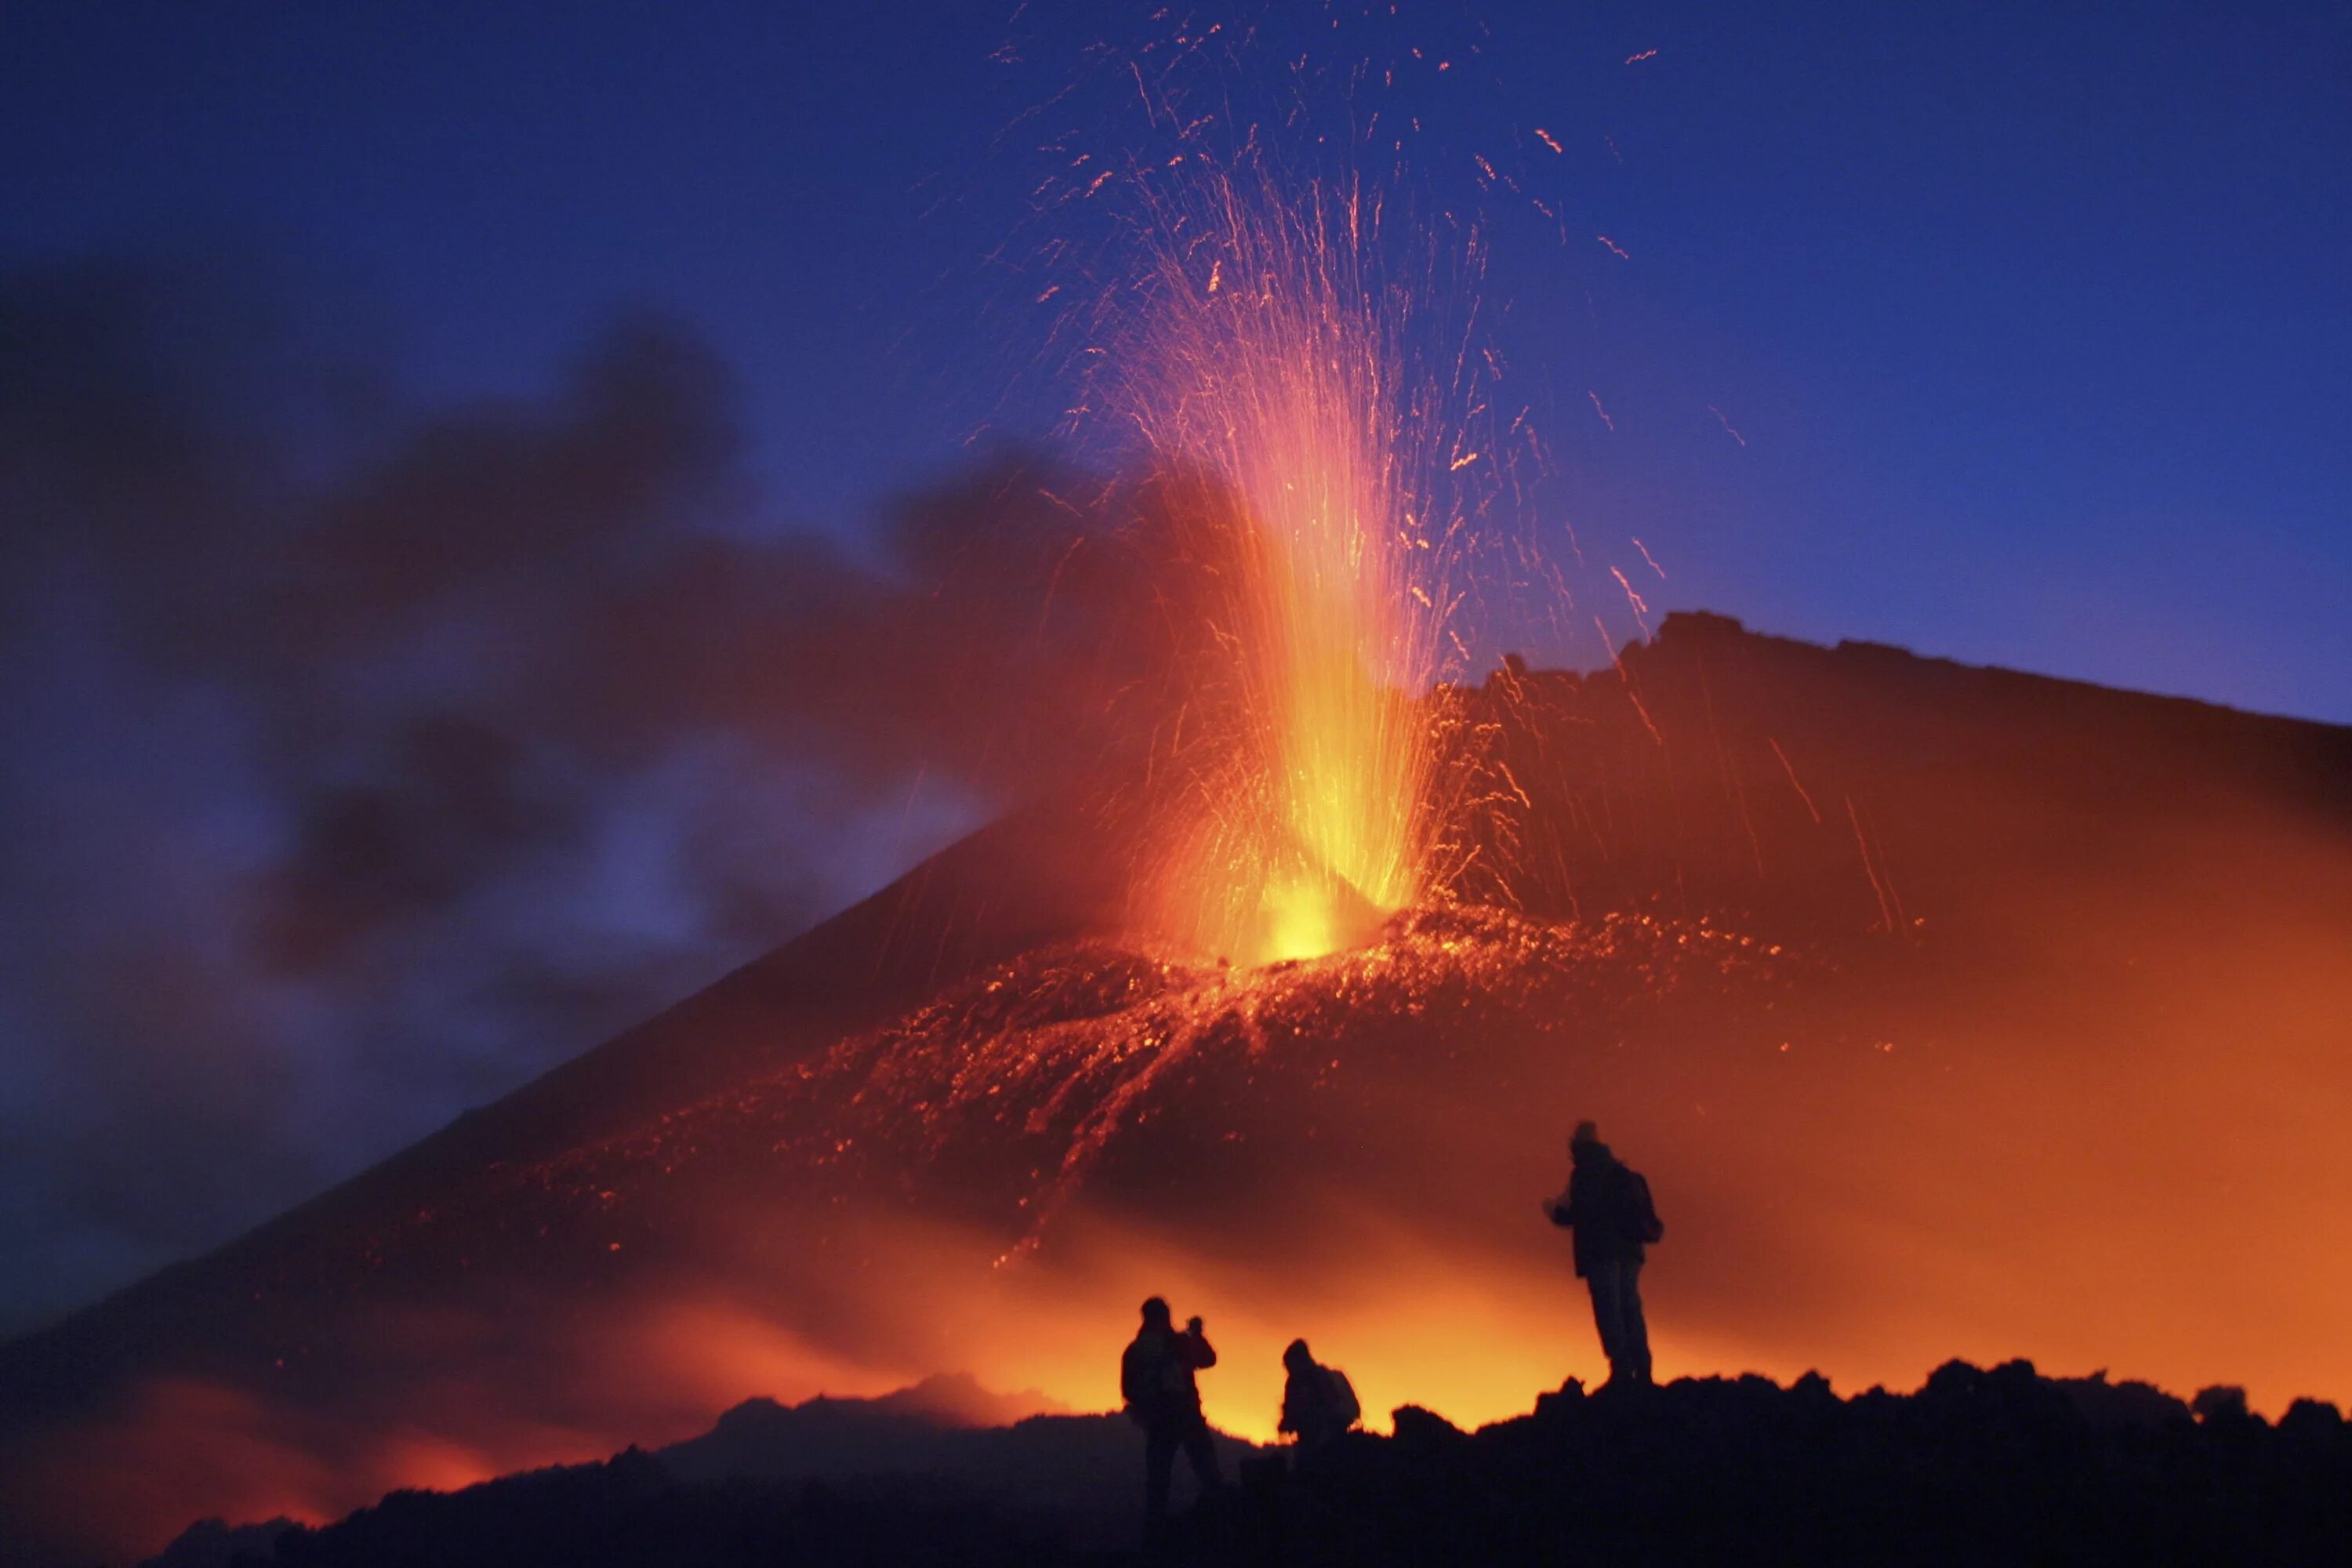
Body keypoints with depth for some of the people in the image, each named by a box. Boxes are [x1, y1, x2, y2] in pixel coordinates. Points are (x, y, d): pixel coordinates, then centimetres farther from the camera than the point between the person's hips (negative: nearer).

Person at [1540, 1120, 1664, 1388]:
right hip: (1629, 1248, 7)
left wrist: (1557, 1212, 5)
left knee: (1608, 1309, -9)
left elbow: (1582, 1211, -11)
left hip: (1601, 1248, -7)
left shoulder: (1584, 1173, -2)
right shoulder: (1624, 1172, 20)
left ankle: (1622, 1370, -18)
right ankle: (1642, 1371, -1)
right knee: (1630, 1309, 7)